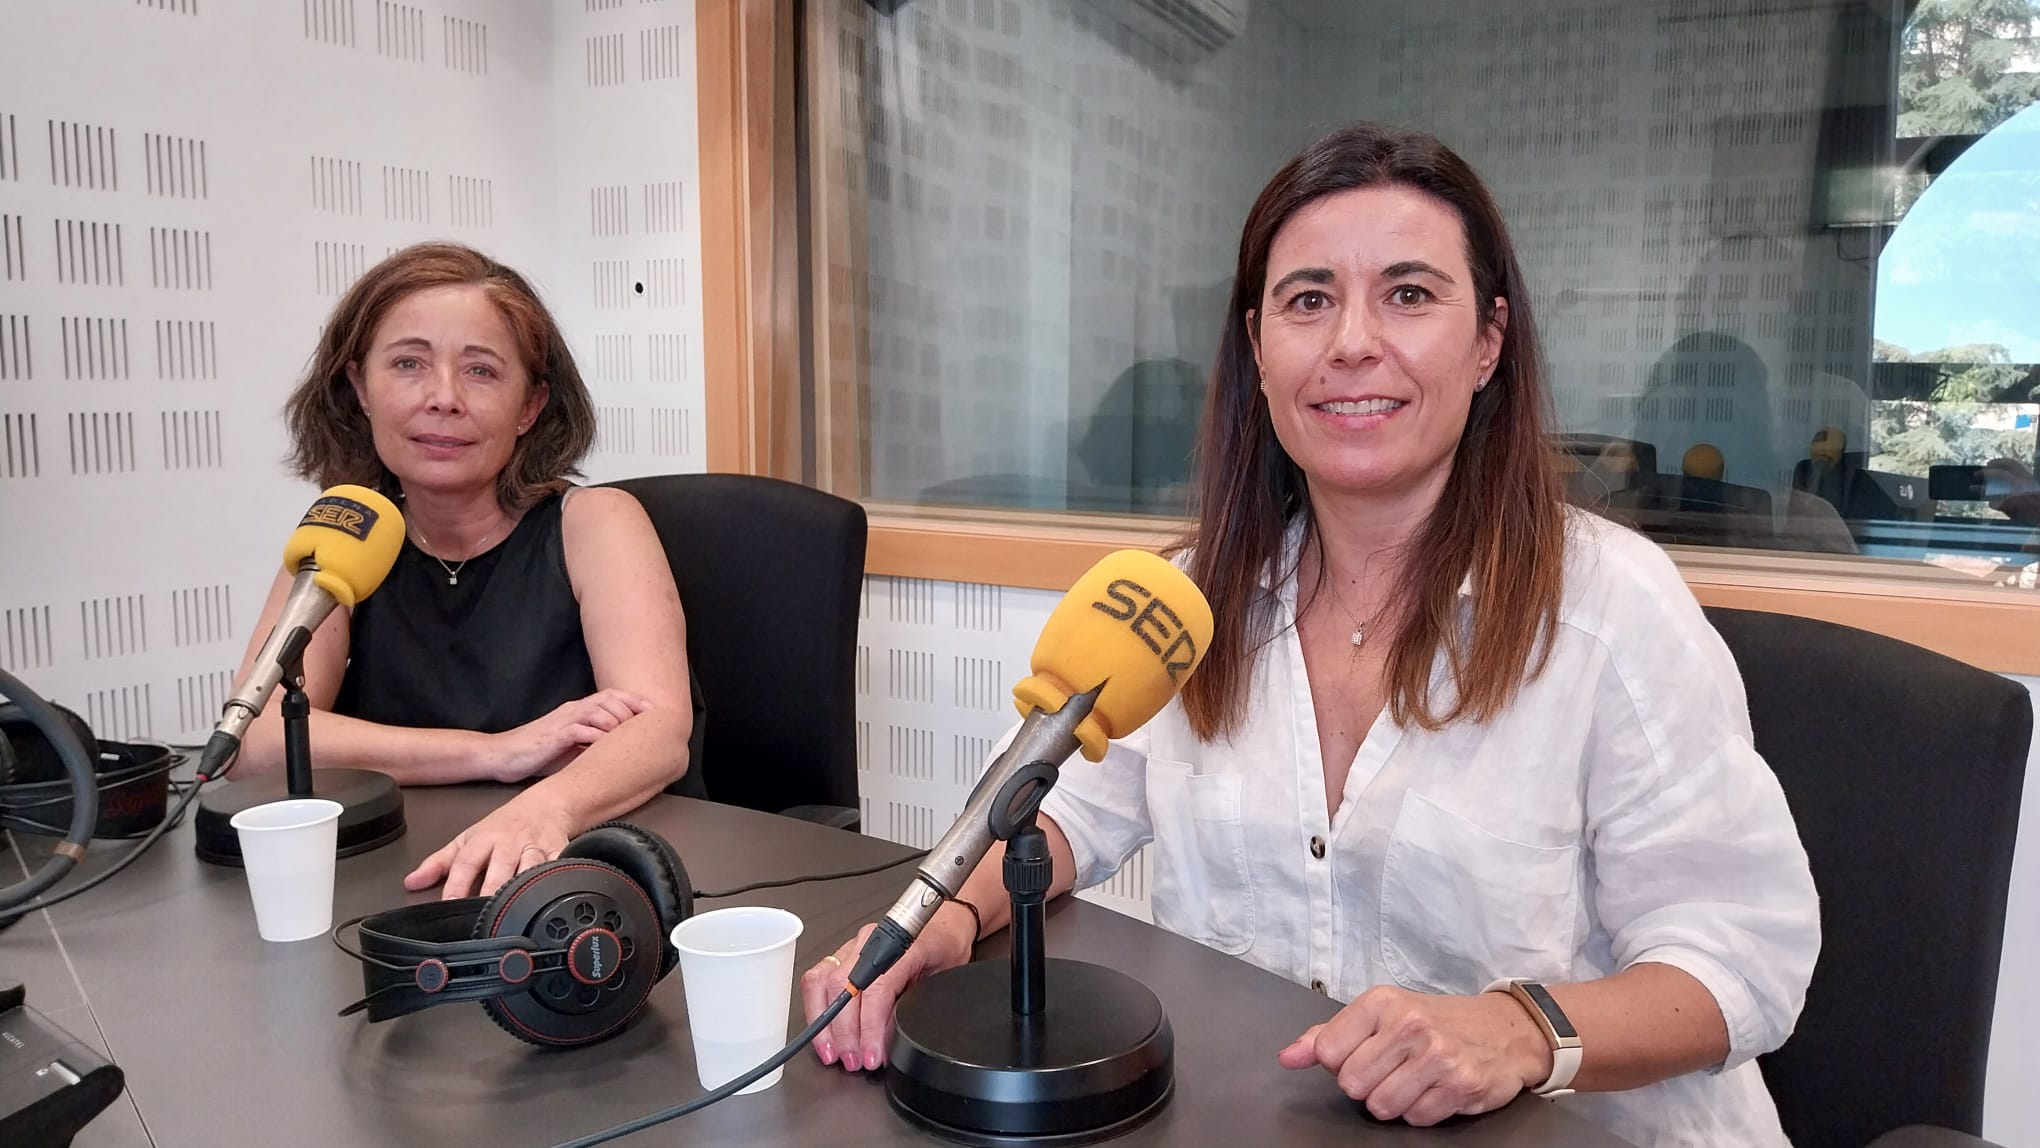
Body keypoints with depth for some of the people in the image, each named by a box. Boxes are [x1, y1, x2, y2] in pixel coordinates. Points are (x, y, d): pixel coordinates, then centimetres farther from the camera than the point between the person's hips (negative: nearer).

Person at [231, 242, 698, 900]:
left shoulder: (594, 524, -5)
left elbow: (662, 729, -19)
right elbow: (258, 738, -8)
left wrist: (545, 809, -40)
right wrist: (498, 752, -19)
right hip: (398, 883, 2)